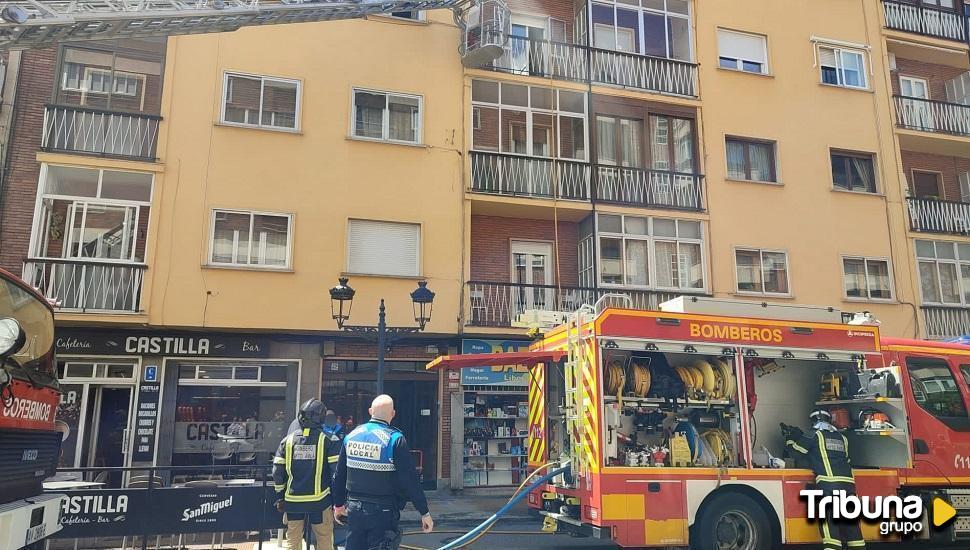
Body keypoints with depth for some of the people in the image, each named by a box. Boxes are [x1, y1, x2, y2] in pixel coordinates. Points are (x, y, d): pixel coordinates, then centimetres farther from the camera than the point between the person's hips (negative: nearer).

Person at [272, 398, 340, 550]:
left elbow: (277, 472, 2)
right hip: (320, 501, -3)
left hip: (293, 501, 3)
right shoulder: (328, 440, -8)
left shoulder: (288, 440, 1)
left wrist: (280, 497, 13)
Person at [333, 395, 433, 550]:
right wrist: (424, 513, -8)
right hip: (382, 513, -5)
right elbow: (410, 480, -15)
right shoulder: (395, 439, -14)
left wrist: (338, 504, 24)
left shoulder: (351, 436, 2)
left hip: (354, 508, 5)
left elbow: (339, 476, 10)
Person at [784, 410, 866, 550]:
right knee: (850, 523, 9)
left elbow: (795, 446, 11)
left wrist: (789, 436, 34)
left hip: (828, 484, -6)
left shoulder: (815, 436, 5)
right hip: (848, 484, 6)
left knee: (829, 522, -10)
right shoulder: (842, 438, 21)